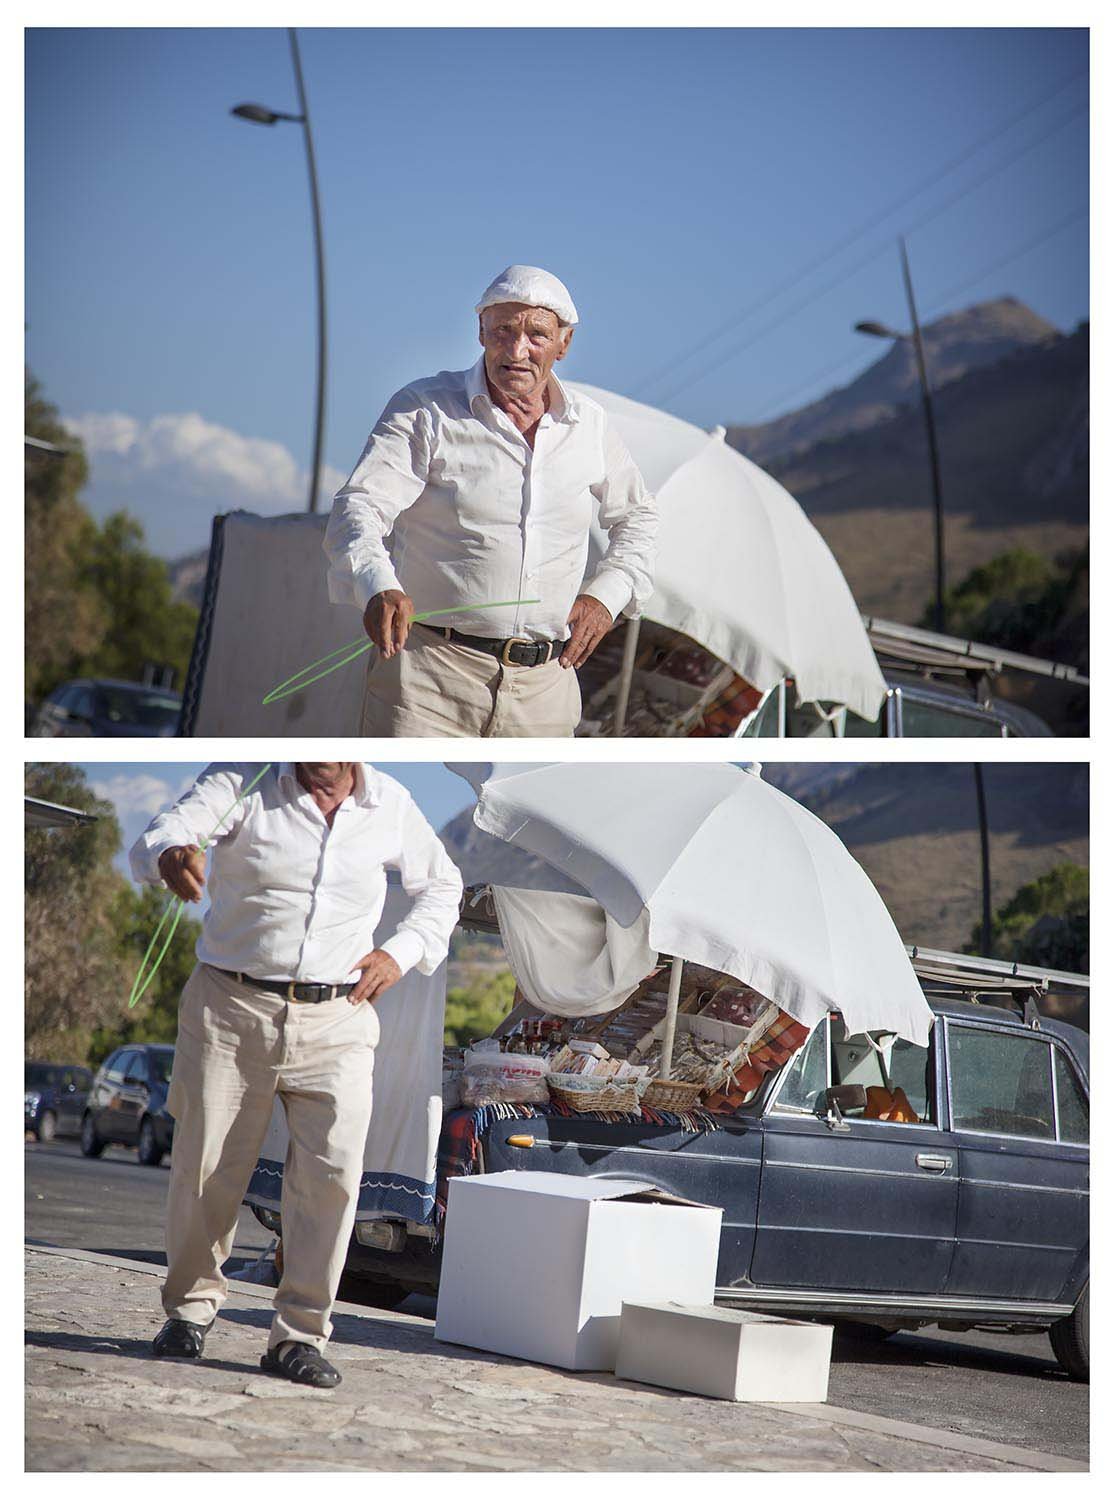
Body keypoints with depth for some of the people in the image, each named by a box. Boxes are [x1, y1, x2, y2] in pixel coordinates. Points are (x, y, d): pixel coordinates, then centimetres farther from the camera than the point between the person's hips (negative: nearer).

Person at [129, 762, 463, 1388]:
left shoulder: (391, 805, 4)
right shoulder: (242, 780, -5)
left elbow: (441, 885, 22)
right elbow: (159, 837, -20)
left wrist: (403, 953, 5)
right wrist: (168, 855, -46)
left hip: (338, 1019, 1)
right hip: (232, 1009, -1)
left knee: (334, 1173, -9)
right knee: (205, 1167, 5)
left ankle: (300, 1335, 5)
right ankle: (192, 1303, 29)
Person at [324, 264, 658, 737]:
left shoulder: (589, 423, 12)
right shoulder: (424, 409, -2)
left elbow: (636, 517, 28)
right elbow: (359, 506, -12)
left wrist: (606, 594, 10)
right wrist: (377, 586, -33)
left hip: (544, 683, 4)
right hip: (429, 669, -4)